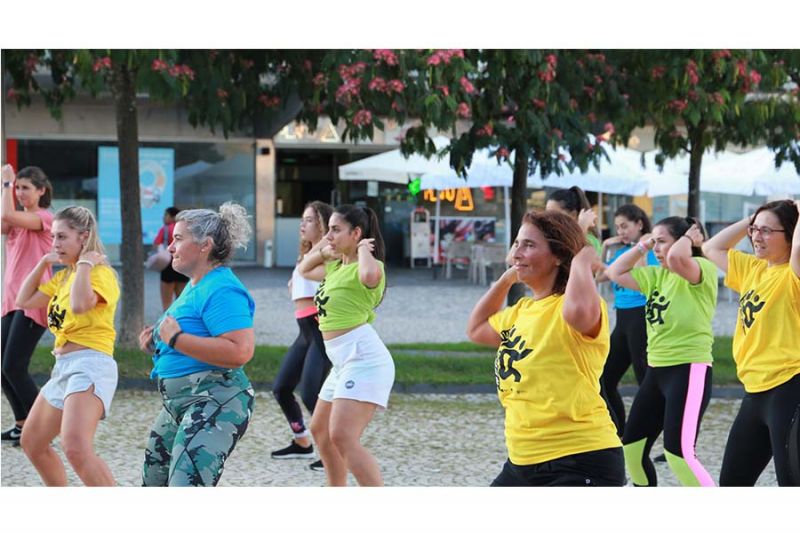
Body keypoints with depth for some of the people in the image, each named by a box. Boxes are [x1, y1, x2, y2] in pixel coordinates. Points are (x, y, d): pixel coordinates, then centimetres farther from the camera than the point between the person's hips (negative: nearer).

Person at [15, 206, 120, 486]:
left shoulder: (100, 273, -10)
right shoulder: (64, 276, 18)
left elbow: (80, 304, -30)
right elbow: (24, 301, 19)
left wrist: (85, 264, -17)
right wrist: (43, 263, 14)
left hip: (90, 365, -10)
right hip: (63, 366, 10)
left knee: (76, 448, -30)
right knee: (32, 442, 20)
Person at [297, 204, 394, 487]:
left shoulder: (367, 265, -12)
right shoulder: (336, 265, 16)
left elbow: (369, 275, -38)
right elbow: (304, 270, 33)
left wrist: (364, 249, -18)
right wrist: (322, 249, 14)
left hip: (363, 357, -11)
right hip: (343, 359, 11)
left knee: (342, 437, -23)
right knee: (321, 430, 24)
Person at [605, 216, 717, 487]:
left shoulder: (703, 270, -12)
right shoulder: (657, 275, 13)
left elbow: (676, 258, -33)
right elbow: (616, 273, 17)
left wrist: (689, 238, -13)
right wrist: (642, 246, 10)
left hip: (689, 371, -9)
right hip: (656, 370, 9)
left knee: (678, 452, -22)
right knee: (631, 447, 12)